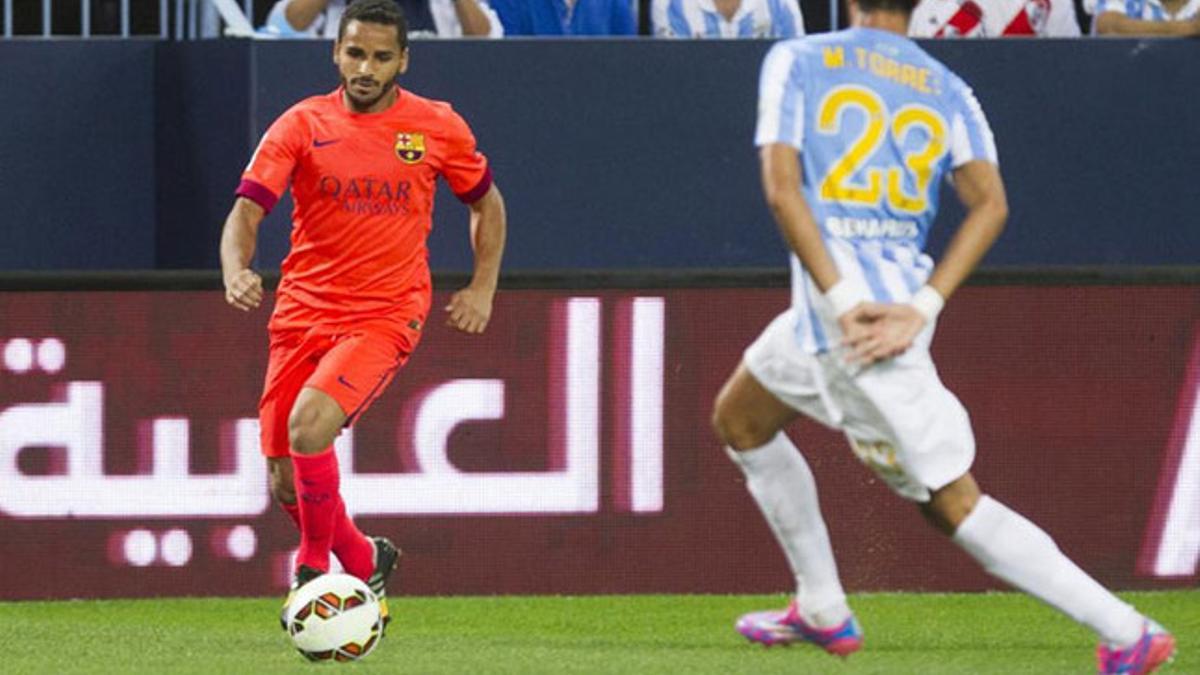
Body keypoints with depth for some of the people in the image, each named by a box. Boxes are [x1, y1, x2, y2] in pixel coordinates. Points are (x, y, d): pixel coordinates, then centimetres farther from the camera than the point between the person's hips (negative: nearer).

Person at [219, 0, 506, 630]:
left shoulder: (439, 128, 1)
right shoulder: (302, 125, -1)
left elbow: (486, 204, 17)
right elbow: (247, 210, -9)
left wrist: (482, 288, 5)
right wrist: (236, 272, -29)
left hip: (385, 317, -3)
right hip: (302, 314, 3)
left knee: (309, 425, -29)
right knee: (287, 486, 2)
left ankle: (314, 564, -8)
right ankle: (366, 561, 30)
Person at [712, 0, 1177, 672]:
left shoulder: (795, 61, 2)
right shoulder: (948, 89, 13)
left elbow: (782, 187, -12)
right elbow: (990, 203, -4)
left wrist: (842, 301, -16)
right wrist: (920, 309, -9)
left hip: (841, 294, -6)